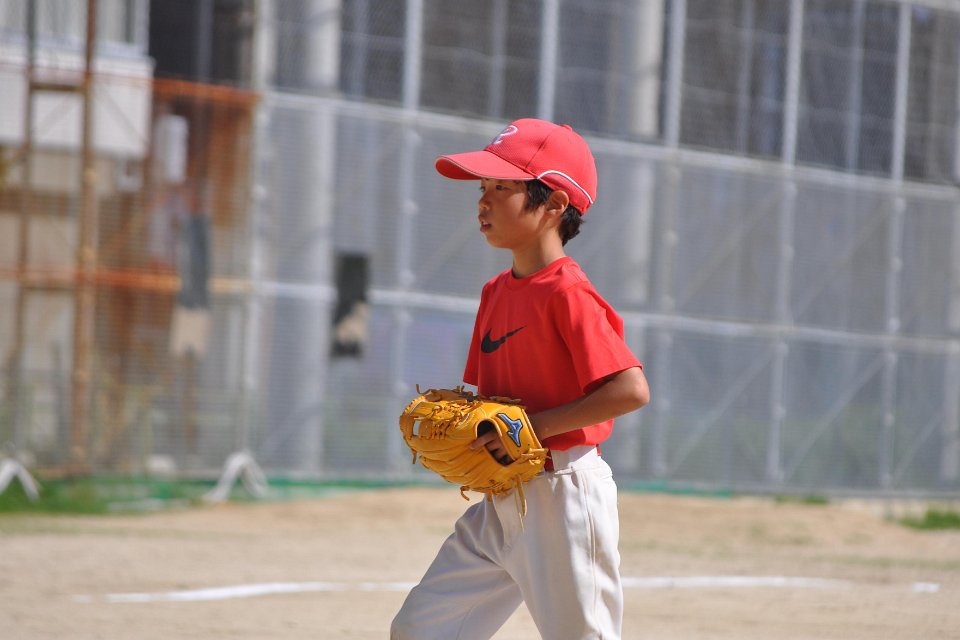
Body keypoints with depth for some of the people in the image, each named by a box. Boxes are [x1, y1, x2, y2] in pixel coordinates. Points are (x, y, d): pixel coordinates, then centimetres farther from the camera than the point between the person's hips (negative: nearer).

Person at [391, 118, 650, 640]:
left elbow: (631, 390, -24)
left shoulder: (567, 294, -16)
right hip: (501, 504, 9)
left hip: (562, 499, -9)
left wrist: (535, 426, -22)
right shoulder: (497, 292, 11)